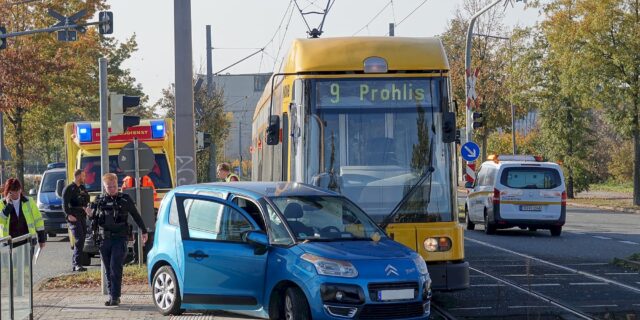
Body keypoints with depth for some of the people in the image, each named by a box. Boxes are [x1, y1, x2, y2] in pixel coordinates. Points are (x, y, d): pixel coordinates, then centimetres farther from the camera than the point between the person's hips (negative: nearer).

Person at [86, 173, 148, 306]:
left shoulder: (125, 199, 3)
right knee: (108, 270, 8)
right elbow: (95, 220, 15)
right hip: (104, 239, 3)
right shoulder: (99, 201, 8)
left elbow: (136, 216, 12)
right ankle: (111, 295, 16)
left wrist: (144, 231, 14)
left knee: (116, 268, -12)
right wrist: (90, 215, -7)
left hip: (120, 239, -3)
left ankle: (115, 297, -12)